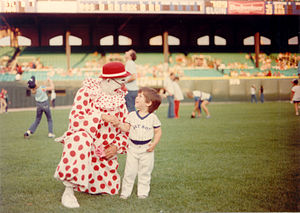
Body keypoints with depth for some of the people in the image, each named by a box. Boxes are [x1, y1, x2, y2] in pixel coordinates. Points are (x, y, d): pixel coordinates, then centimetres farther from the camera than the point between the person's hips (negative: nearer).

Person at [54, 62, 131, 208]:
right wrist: (101, 116, -30)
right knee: (81, 138, -42)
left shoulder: (120, 99, 2)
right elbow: (74, 120, -23)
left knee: (111, 189, 4)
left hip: (105, 151, 6)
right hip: (84, 143, -5)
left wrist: (116, 146, -6)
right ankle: (68, 190, -32)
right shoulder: (86, 92, -13)